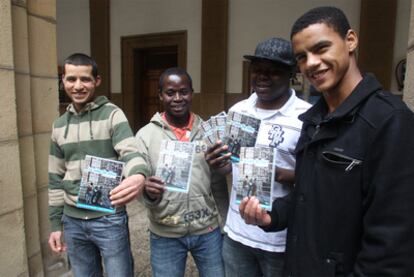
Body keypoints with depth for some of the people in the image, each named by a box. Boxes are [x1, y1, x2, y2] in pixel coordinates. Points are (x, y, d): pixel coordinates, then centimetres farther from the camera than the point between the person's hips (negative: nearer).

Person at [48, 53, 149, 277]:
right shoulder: (59, 125, 7)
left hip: (109, 218, -4)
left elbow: (130, 152, -23)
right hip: (72, 220, 5)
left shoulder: (112, 114, -8)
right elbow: (56, 179, 12)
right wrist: (55, 223, 11)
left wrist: (139, 175, -46)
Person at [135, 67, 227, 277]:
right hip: (165, 235, -1)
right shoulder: (145, 135, -6)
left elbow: (219, 184, 4)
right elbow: (141, 187, -5)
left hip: (208, 230, 2)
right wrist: (149, 192, -27)